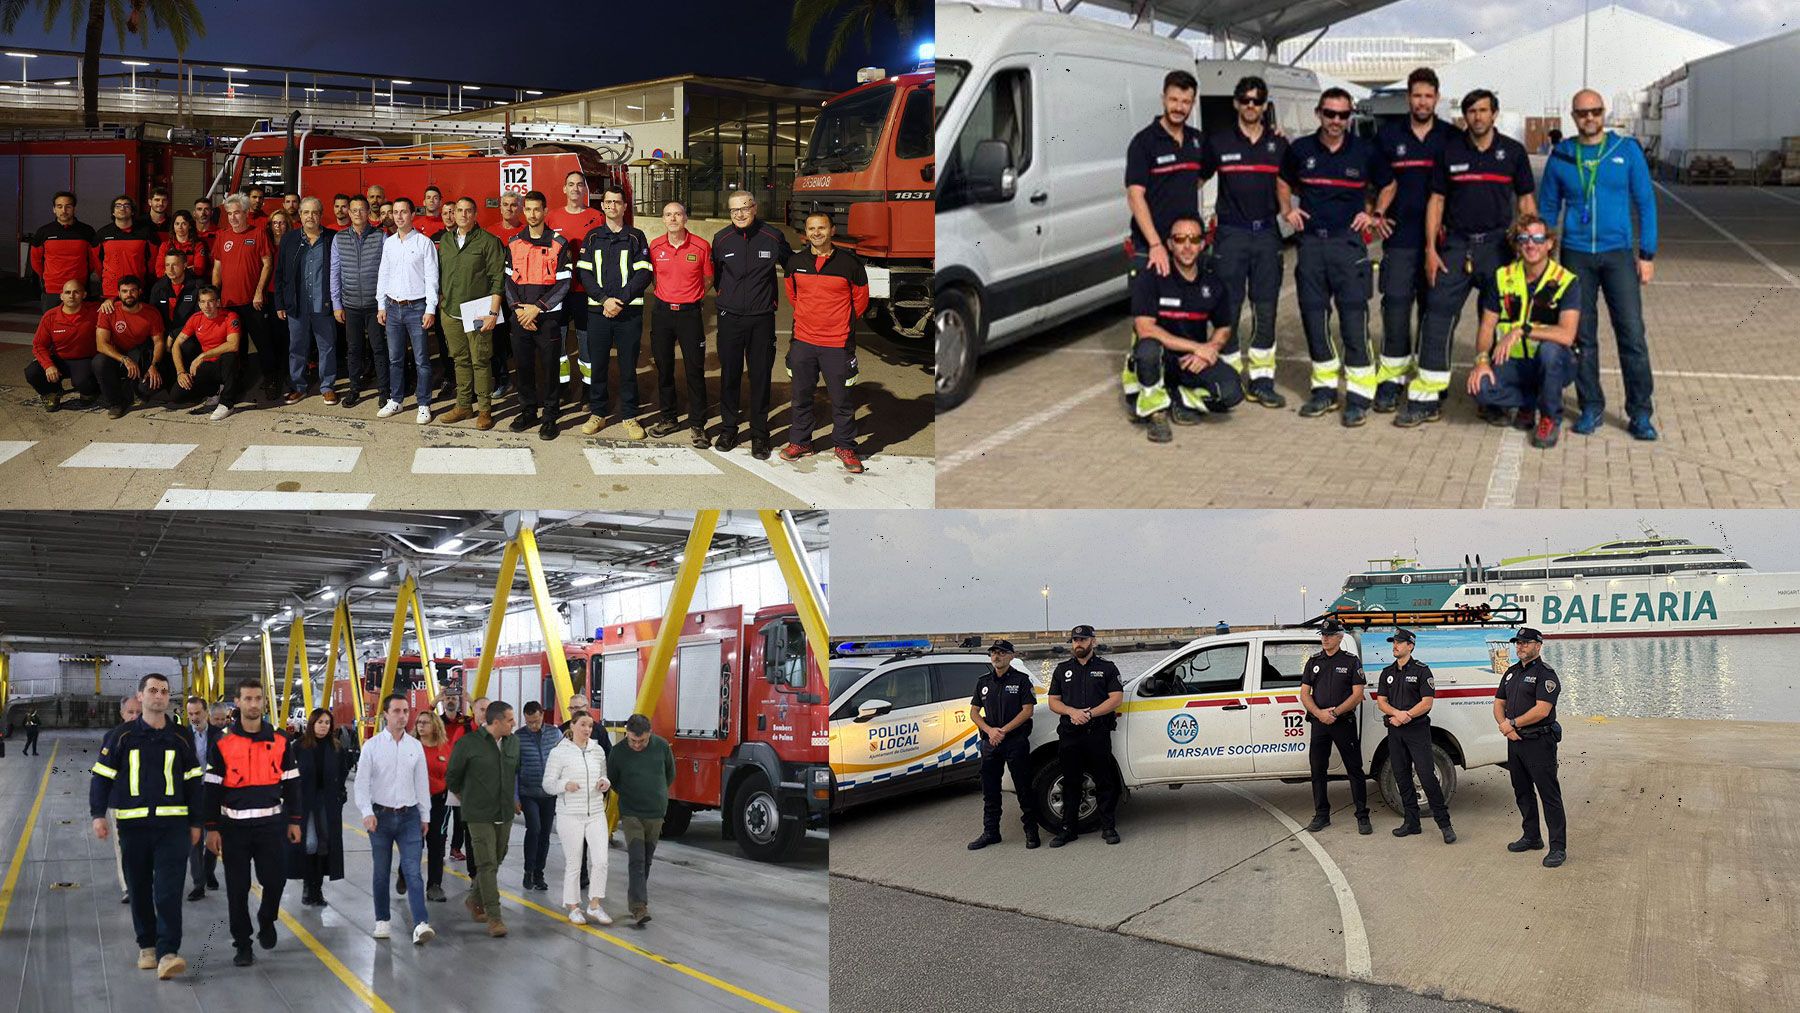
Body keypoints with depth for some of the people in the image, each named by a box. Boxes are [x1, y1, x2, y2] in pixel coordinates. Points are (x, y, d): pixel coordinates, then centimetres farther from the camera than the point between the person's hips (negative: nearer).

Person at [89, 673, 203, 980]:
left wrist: (194, 822, 11)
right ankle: (147, 946, 23)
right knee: (139, 890, 9)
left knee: (168, 890, -10)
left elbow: (192, 782, 13)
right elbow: (101, 777, 4)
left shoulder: (180, 739, 7)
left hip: (172, 825, -1)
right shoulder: (122, 736, 3)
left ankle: (168, 954, -15)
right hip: (133, 825, 1)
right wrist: (98, 814, -6)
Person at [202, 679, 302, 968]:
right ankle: (242, 943, 13)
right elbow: (212, 789, 1)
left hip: (271, 823, 1)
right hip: (234, 825, -1)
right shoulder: (223, 744, -1)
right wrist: (212, 829, -3)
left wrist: (294, 821, 7)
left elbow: (291, 783, 10)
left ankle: (266, 921, 28)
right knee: (237, 888, 2)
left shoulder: (280, 742, 4)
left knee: (274, 879, -2)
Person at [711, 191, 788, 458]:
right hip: (730, 318, 1)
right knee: (729, 374, 6)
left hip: (762, 318, -1)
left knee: (761, 376, 2)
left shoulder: (772, 237, -4)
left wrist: (773, 298, 8)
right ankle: (728, 429, 18)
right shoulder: (721, 239, 2)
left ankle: (759, 433, 10)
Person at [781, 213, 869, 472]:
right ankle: (800, 441, 27)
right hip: (803, 341, 3)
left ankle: (844, 446, 17)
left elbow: (860, 300, 5)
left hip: (837, 344, -3)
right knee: (801, 395, 13)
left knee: (841, 398, 4)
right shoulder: (795, 262, 2)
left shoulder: (850, 262, -8)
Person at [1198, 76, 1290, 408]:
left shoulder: (1278, 143, 8)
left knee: (1265, 309, 4)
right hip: (1231, 233, -2)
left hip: (1267, 233, 2)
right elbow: (1196, 180, 7)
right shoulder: (1218, 142, 2)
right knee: (1229, 309, -2)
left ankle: (1261, 380, 10)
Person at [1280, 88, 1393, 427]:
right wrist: (1287, 209, 6)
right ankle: (1324, 388, 19)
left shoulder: (1365, 151, 0)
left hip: (1348, 242, -3)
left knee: (1354, 319, -8)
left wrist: (1375, 214, 2)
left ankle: (1359, 395, -4)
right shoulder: (1300, 149, 5)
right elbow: (1283, 182, 22)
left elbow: (1387, 186, 15)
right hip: (1311, 242, 3)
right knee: (1313, 317, 7)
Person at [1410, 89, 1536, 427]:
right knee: (1438, 314, -6)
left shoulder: (1513, 152, 4)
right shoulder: (1449, 151, 6)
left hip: (1498, 245, 0)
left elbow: (1526, 200, 8)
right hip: (1455, 245, 0)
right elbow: (1436, 200, 8)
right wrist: (1430, 249, 0)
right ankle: (1425, 399, -4)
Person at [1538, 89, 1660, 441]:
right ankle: (1591, 408, 18)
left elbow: (1645, 203, 4)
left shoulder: (1627, 150, 1)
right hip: (1576, 255, 2)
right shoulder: (1561, 156, 5)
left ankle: (1640, 414, 0)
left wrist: (1647, 254, -1)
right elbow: (1547, 208, 13)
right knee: (1583, 336, 7)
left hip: (1619, 253, -1)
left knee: (1632, 334, -6)